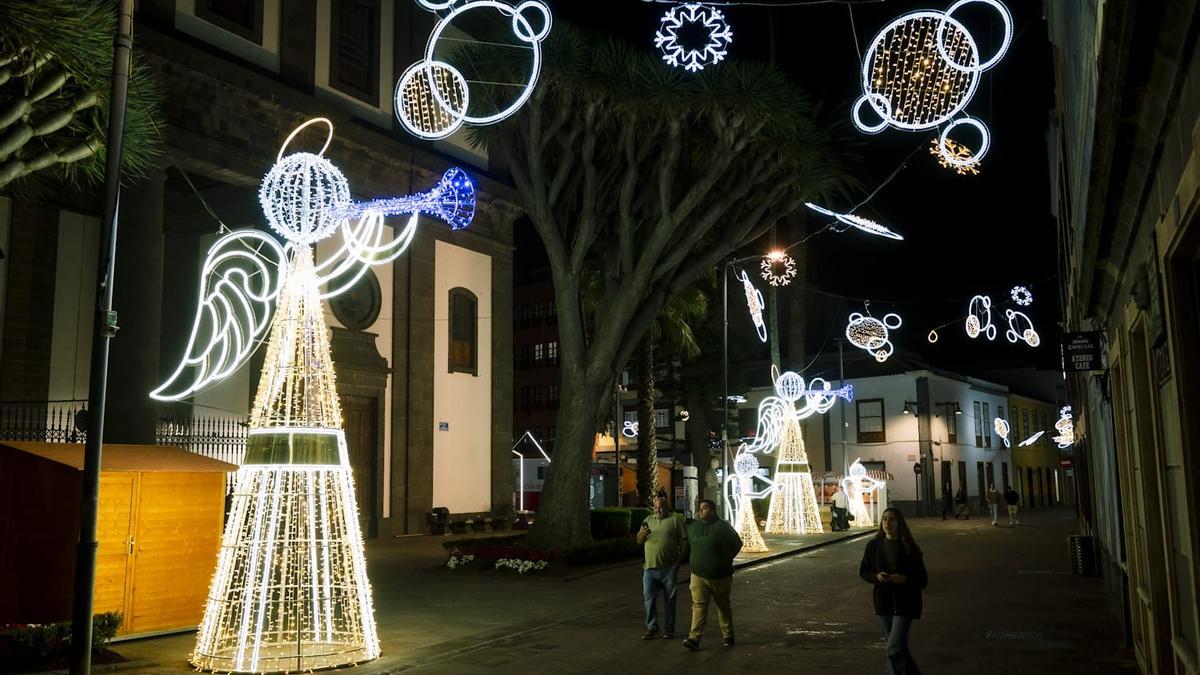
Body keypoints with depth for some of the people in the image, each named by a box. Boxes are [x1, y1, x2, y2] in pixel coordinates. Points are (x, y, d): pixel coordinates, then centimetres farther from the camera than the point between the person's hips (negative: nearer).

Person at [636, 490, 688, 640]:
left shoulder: (675, 520, 1)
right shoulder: (648, 520, 14)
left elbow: (684, 541, -1)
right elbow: (639, 541, 16)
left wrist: (679, 560, -9)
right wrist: (642, 534, -8)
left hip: (669, 568, -3)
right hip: (650, 567, 3)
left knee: (669, 599, 5)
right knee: (649, 598, 2)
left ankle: (669, 629, 15)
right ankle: (652, 627, 13)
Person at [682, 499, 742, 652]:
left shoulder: (723, 527, -6)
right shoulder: (693, 527, 6)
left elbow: (737, 544, 5)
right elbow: (687, 546, 22)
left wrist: (725, 561, 10)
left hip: (720, 576, -2)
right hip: (698, 575, 2)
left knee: (723, 606, 12)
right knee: (698, 605, -10)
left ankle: (728, 636, 26)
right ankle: (694, 639, -17)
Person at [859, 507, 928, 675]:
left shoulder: (909, 548, -10)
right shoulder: (874, 545, -2)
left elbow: (922, 580, -6)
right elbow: (863, 571, 8)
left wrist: (905, 579, -24)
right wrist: (876, 576, -13)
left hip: (905, 604, -4)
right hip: (884, 603, 4)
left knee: (894, 649, -11)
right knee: (899, 647, 19)